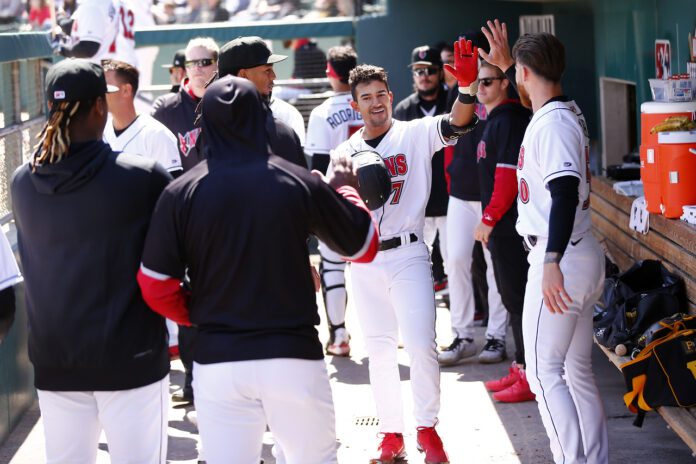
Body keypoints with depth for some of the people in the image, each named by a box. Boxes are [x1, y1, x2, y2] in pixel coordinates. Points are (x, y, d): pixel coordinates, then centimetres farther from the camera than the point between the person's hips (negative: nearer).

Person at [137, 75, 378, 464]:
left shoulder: (180, 193, -5)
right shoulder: (301, 183, -4)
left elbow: (156, 289, -5)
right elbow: (365, 247, 8)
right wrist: (345, 190, 25)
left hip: (217, 361, 0)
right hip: (295, 357, 0)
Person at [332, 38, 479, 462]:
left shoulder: (415, 134, -2)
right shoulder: (345, 153, 8)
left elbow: (455, 126, -20)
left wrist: (466, 86, -39)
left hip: (408, 255, -3)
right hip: (365, 262, 3)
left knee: (421, 344, -9)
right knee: (380, 349, 8)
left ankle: (428, 429, 6)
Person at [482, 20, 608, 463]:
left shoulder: (551, 123, -17)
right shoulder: (568, 112, 11)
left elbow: (565, 192, -28)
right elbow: (533, 91, 37)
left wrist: (552, 262, -34)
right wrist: (506, 64, 43)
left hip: (561, 258, -10)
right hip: (586, 256, 10)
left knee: (543, 372, -6)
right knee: (578, 370, 13)